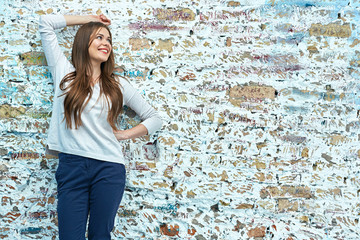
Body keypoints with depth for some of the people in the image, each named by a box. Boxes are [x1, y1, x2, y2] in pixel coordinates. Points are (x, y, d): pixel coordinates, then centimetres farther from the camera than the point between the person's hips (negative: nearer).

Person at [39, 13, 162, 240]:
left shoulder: (118, 85, 10)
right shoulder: (65, 72, 7)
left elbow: (155, 118, 15)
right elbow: (46, 22, 8)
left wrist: (124, 134, 3)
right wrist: (88, 19, 15)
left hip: (109, 169, 1)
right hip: (71, 165, -1)